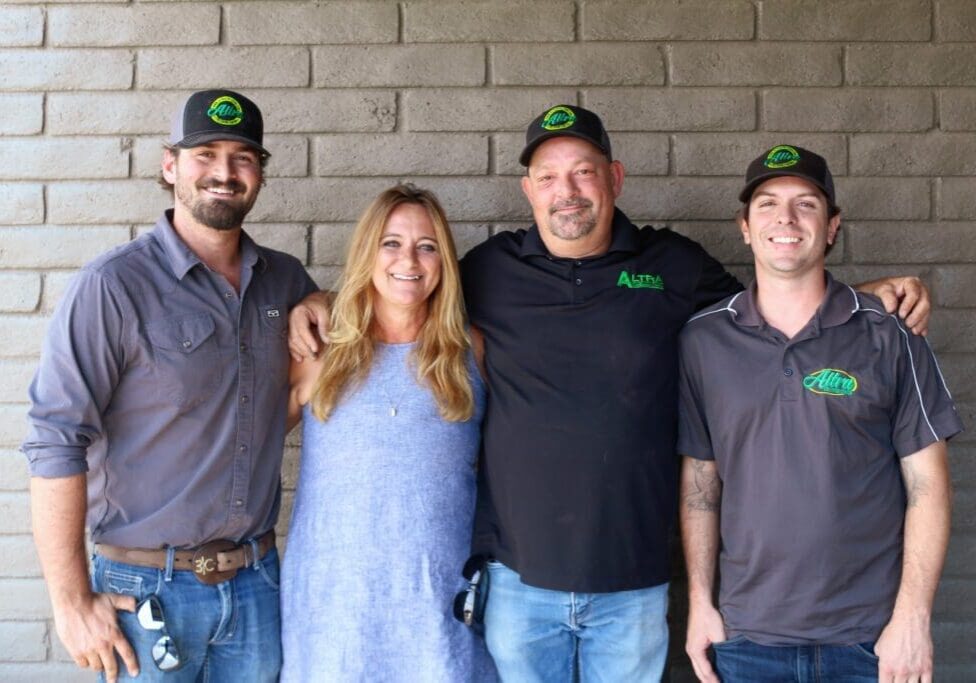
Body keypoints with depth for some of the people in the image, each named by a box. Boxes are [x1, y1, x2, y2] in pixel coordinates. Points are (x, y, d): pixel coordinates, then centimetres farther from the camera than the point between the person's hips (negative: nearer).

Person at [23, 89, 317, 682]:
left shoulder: (285, 278, 4)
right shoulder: (112, 286, -13)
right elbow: (56, 445, -14)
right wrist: (72, 602, -14)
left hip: (257, 581, 5)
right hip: (148, 588, -4)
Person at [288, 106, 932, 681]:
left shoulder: (674, 265, 2)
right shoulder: (488, 270, 2)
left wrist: (880, 292, 4)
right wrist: (322, 302, 2)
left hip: (634, 584, 0)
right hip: (519, 577, 0)